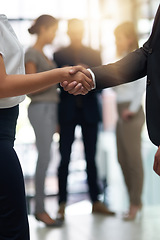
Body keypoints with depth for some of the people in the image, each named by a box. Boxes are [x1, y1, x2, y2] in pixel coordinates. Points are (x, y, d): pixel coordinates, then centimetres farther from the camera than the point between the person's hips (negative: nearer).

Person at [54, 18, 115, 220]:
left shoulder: (94, 55, 11)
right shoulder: (59, 55, 5)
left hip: (89, 112, 2)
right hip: (67, 113, -2)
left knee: (91, 158, 6)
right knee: (64, 159, -4)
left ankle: (96, 202, 13)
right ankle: (62, 204, 2)